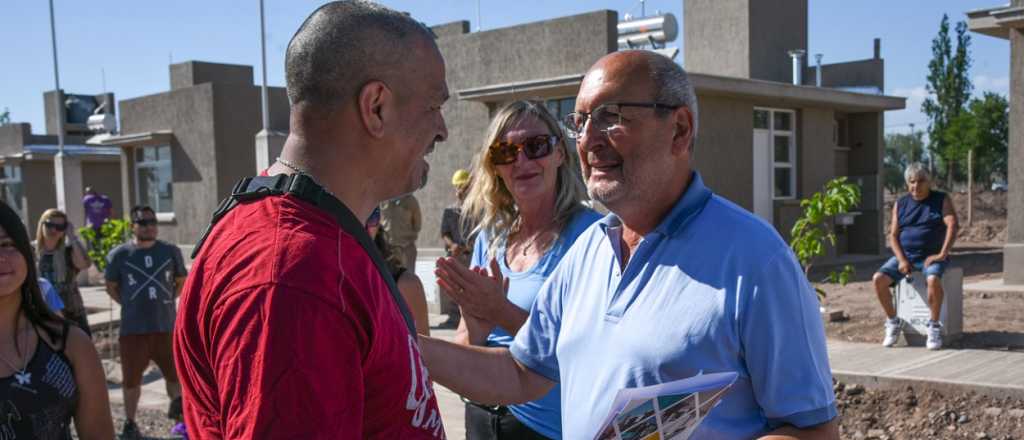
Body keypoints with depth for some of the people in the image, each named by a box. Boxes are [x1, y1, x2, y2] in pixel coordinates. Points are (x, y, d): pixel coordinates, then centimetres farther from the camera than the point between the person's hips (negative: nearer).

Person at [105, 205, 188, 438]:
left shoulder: (171, 251, 4)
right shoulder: (119, 254, -1)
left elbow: (182, 282, 15)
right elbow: (111, 287, 10)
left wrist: (166, 300, 6)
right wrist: (131, 304, 3)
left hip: (167, 326, 1)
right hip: (133, 329, -1)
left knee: (175, 375, 7)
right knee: (131, 379, 8)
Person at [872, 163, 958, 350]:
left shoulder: (942, 200, 2)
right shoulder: (900, 204, 11)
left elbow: (952, 225, -12)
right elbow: (893, 235, 6)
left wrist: (942, 254, -23)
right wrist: (901, 259, -11)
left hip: (931, 256, -3)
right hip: (905, 255, 3)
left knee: (933, 279, -37)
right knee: (878, 279, -21)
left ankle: (934, 326, -18)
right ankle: (893, 321, -2)